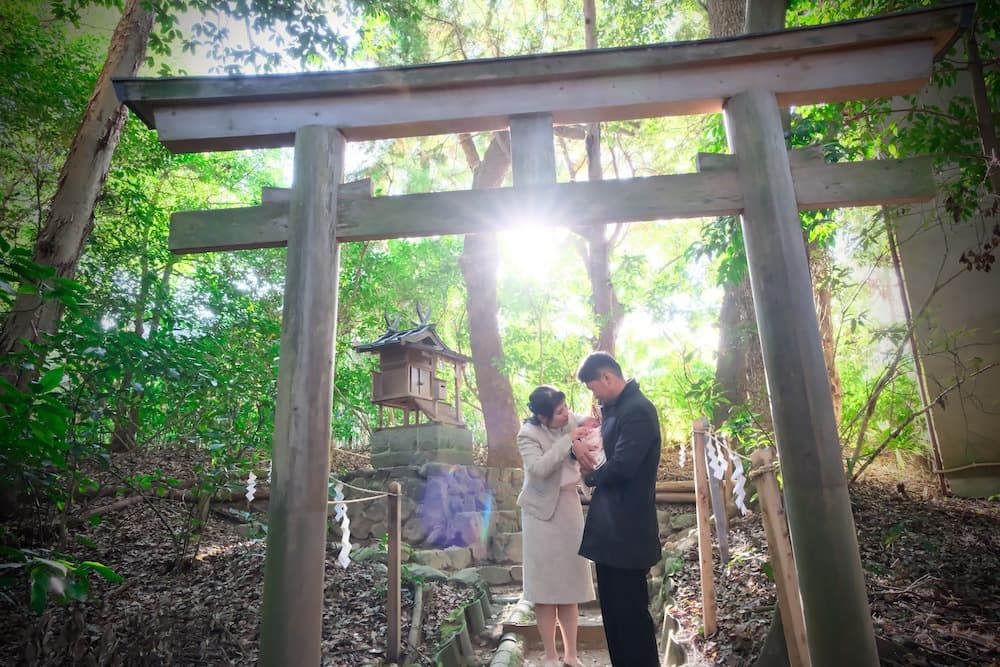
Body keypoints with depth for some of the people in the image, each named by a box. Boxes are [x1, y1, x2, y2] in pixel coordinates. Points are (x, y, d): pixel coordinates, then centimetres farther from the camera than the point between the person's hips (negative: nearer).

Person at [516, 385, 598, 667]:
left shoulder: (571, 420, -7)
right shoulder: (529, 434, -18)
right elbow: (538, 469, -30)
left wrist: (591, 425, -18)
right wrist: (569, 439, -30)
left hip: (569, 506, 5)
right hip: (542, 511, -5)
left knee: (570, 583, 12)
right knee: (546, 584, 3)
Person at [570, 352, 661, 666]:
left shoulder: (638, 409, -17)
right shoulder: (615, 408, 12)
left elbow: (621, 466, -26)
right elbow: (609, 459, 18)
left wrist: (591, 475, -6)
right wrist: (581, 446, -4)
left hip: (627, 529, -9)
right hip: (611, 527, 9)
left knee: (630, 611, 2)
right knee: (614, 609, 18)